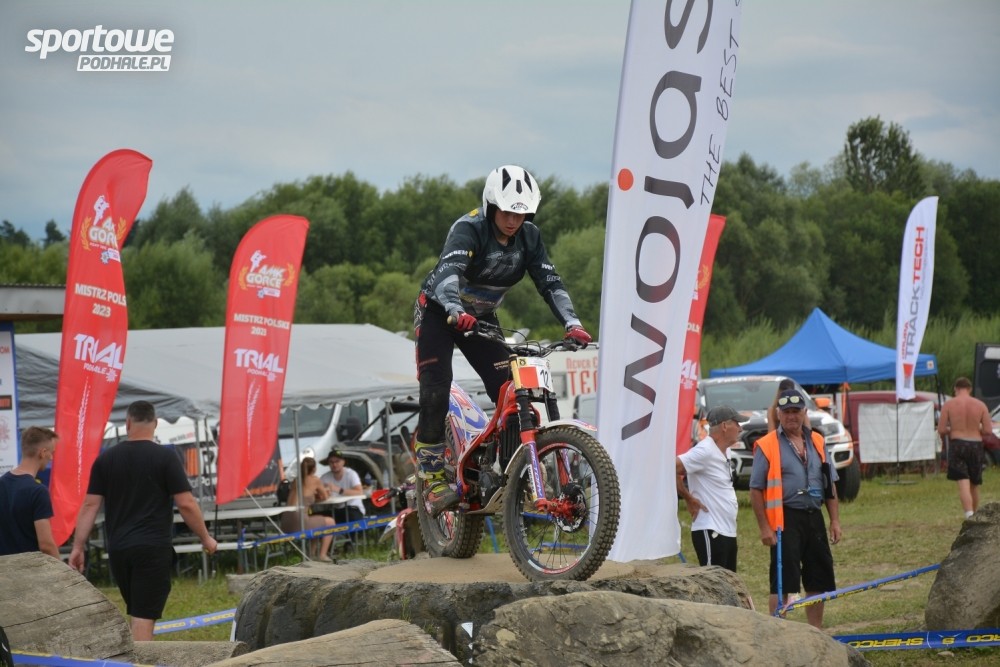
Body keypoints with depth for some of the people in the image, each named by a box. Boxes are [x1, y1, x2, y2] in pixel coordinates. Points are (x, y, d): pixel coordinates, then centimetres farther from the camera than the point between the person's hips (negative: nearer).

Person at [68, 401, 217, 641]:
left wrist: (78, 547, 9)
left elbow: (90, 505, 4)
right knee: (144, 617, -6)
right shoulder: (165, 457, -6)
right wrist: (206, 538, 5)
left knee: (136, 612, 18)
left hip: (118, 549, 4)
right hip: (154, 549, -4)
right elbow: (186, 504, -7)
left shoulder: (106, 459, 6)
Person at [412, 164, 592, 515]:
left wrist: (572, 323, -31)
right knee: (435, 393, -18)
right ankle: (433, 479, -11)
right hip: (439, 311, -5)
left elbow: (549, 282, -15)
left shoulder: (528, 236, -10)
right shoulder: (469, 229, -27)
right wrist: (456, 312, -63)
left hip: (481, 317, 5)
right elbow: (448, 270, -44)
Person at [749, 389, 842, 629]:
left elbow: (829, 484, 17)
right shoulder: (766, 446, -4)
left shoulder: (817, 442, 13)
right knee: (782, 582, -5)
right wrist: (764, 528, -12)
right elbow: (756, 490, -7)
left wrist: (835, 520, 10)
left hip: (814, 517, 6)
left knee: (818, 581, 11)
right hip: (785, 520, -6)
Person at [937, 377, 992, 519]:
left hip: (957, 445, -2)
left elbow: (941, 430, -5)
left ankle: (970, 517, -26)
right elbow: (988, 430, -2)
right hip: (976, 445, 2)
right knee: (974, 485, 16)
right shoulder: (980, 405, 2)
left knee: (963, 484, -9)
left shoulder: (949, 405, -2)